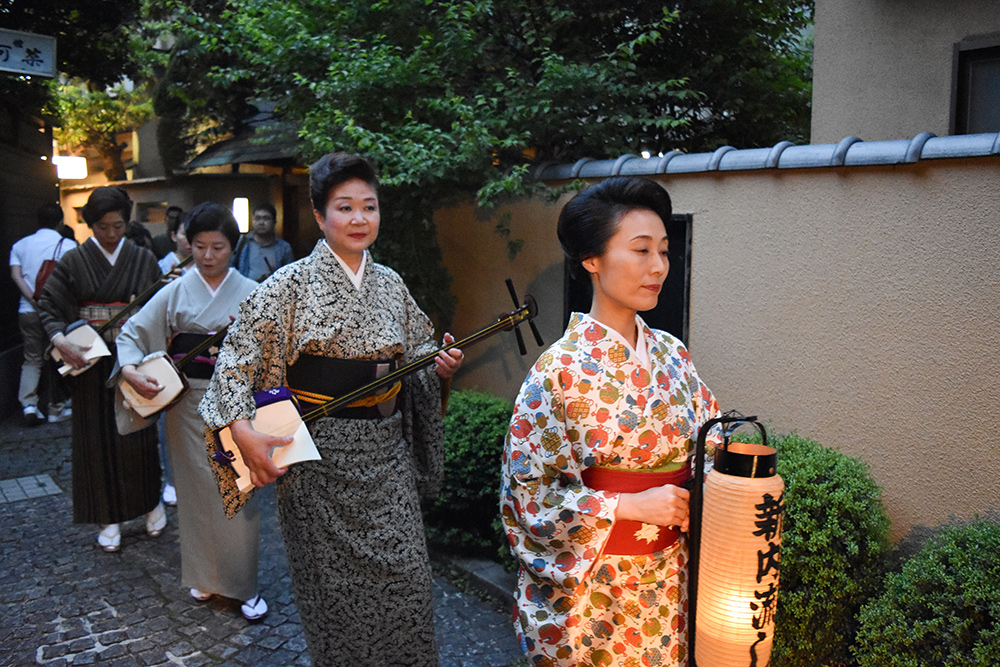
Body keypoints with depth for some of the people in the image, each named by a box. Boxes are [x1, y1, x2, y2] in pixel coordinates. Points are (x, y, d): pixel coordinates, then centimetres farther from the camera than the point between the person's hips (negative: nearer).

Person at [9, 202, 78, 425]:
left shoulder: (20, 245, 10)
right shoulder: (68, 245, -2)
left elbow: (16, 275, -2)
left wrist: (34, 299, -8)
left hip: (28, 311, 3)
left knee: (32, 359, 12)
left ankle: (28, 403, -3)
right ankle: (57, 409, 13)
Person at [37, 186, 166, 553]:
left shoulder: (143, 259, 4)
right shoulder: (74, 261, 1)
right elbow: (48, 306, -2)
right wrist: (62, 341, -17)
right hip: (90, 361, 0)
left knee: (138, 435, 3)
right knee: (97, 437, 5)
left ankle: (151, 501, 24)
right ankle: (109, 517, 17)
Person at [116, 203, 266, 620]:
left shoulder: (251, 293, 2)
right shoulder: (176, 292, 6)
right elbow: (133, 331, 5)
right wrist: (130, 370, -11)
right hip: (189, 400, 2)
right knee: (197, 487, 9)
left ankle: (243, 584, 12)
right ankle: (203, 576, 27)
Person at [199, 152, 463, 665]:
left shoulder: (390, 283, 8)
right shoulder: (293, 284, -7)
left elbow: (415, 351, 19)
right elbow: (237, 355, -9)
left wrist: (439, 365, -3)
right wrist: (243, 430, -20)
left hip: (387, 449, 4)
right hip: (322, 449, -4)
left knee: (403, 576, 6)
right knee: (334, 577, 7)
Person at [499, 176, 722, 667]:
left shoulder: (671, 355, 0)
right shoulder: (559, 369, -16)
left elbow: (709, 442, 10)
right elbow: (528, 490, -15)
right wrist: (630, 506, -20)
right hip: (590, 586, -5)